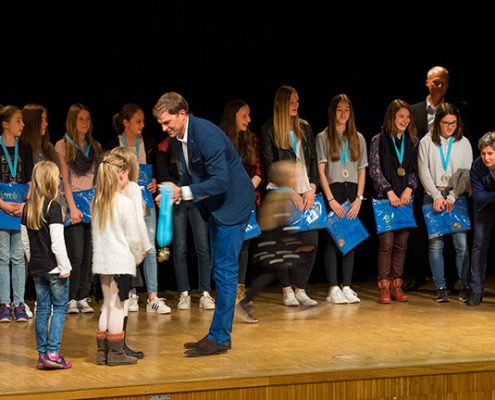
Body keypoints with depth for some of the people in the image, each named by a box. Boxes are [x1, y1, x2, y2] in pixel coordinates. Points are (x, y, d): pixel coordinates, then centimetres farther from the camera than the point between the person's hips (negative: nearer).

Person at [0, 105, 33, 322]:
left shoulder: (25, 149, 8)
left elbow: (30, 181, 5)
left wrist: (24, 204, -10)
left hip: (21, 208, 2)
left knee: (18, 257, 2)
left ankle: (19, 304, 5)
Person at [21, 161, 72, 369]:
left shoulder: (27, 207, 6)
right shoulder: (53, 207, -15)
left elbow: (25, 240, 11)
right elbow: (57, 241, -17)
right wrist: (64, 267, -12)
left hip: (36, 268, 7)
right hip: (54, 267, -6)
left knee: (42, 309, 11)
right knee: (59, 308, 0)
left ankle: (42, 355, 11)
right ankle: (53, 352, -8)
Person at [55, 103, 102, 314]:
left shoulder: (95, 146, 14)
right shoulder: (62, 146, 0)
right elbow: (64, 179, -6)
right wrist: (72, 207, -13)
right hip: (74, 203, -4)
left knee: (89, 255, 2)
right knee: (76, 255, -9)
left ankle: (83, 298, 7)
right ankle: (71, 299, -2)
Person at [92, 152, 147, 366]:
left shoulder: (97, 202, 6)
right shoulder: (125, 203, -14)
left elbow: (96, 234, 12)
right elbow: (133, 237, -12)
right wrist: (139, 256, 7)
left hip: (101, 262, 6)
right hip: (121, 262, -6)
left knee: (107, 305, 13)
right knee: (116, 307, -1)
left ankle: (102, 351, 15)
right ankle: (116, 353, 4)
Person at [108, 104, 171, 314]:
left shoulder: (148, 143, 6)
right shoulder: (115, 144, -3)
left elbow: (156, 169, 13)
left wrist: (154, 183, -5)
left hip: (145, 200, 2)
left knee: (149, 248, -3)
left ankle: (153, 298, -5)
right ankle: (130, 295, 14)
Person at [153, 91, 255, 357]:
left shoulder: (206, 135, -25)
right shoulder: (178, 137, 3)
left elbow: (220, 181, -28)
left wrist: (183, 192, -26)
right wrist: (175, 193, -3)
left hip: (233, 203, -10)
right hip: (216, 205, 10)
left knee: (225, 270, -9)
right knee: (221, 270, 13)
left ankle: (219, 337, -6)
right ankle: (220, 334, 18)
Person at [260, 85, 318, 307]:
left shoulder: (305, 128, 14)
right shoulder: (269, 130, 0)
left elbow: (313, 159, 14)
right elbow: (270, 165, -4)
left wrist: (312, 188, 1)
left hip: (305, 193, 4)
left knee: (310, 242, -3)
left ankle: (300, 289, 7)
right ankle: (287, 291, 4)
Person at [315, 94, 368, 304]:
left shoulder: (358, 138, 13)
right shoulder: (323, 138, 3)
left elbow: (362, 170, 10)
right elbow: (321, 170, -3)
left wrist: (359, 198, -1)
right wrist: (331, 199, -11)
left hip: (352, 192, 3)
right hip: (332, 191, -3)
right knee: (333, 239, -5)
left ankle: (347, 287, 4)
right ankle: (333, 289, -5)